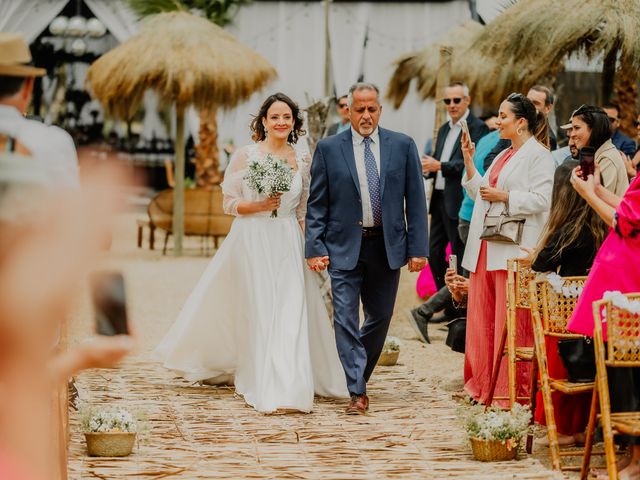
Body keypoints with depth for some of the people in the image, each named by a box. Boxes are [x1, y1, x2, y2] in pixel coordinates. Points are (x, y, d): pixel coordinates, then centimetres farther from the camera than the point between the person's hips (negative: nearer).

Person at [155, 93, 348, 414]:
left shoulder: (302, 161, 8)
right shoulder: (245, 156, -2)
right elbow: (230, 203, -1)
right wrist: (259, 205, -17)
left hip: (288, 244, 3)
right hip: (252, 240, -3)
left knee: (290, 314, -6)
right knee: (259, 312, -2)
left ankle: (287, 390, -3)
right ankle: (262, 388, 4)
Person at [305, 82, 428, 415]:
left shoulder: (403, 146, 3)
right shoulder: (328, 149, 1)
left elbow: (415, 200, 3)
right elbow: (316, 203, 2)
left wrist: (417, 248, -2)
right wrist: (314, 248, -6)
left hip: (387, 246, 2)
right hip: (344, 246, -1)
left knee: (380, 318, 10)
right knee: (346, 319, -7)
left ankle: (359, 373, 30)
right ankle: (357, 392, -6)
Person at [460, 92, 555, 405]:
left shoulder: (538, 156, -6)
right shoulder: (504, 156, 23)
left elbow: (540, 200, -16)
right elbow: (480, 193, 23)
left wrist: (503, 197, -17)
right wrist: (469, 163, 14)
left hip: (513, 249, -9)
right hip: (486, 248, 9)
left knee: (509, 321, -7)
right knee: (482, 318, 9)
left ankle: (510, 390, -3)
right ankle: (483, 385, 15)